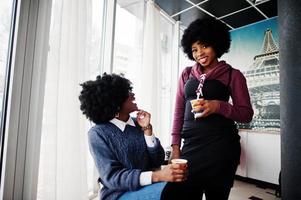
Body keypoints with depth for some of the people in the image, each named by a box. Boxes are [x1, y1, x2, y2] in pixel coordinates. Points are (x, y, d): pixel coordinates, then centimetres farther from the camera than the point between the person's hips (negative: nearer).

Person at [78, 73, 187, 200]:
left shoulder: (138, 124, 1)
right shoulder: (98, 133, -11)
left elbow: (157, 161, 1)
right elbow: (112, 177, -19)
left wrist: (147, 130, -12)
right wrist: (157, 176, -30)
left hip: (146, 188, 5)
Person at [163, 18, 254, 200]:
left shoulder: (233, 75, 1)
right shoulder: (187, 74, 9)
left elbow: (247, 114, 0)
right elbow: (179, 111, 7)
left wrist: (218, 106, -18)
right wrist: (175, 147, 2)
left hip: (220, 146, -3)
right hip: (191, 145, 3)